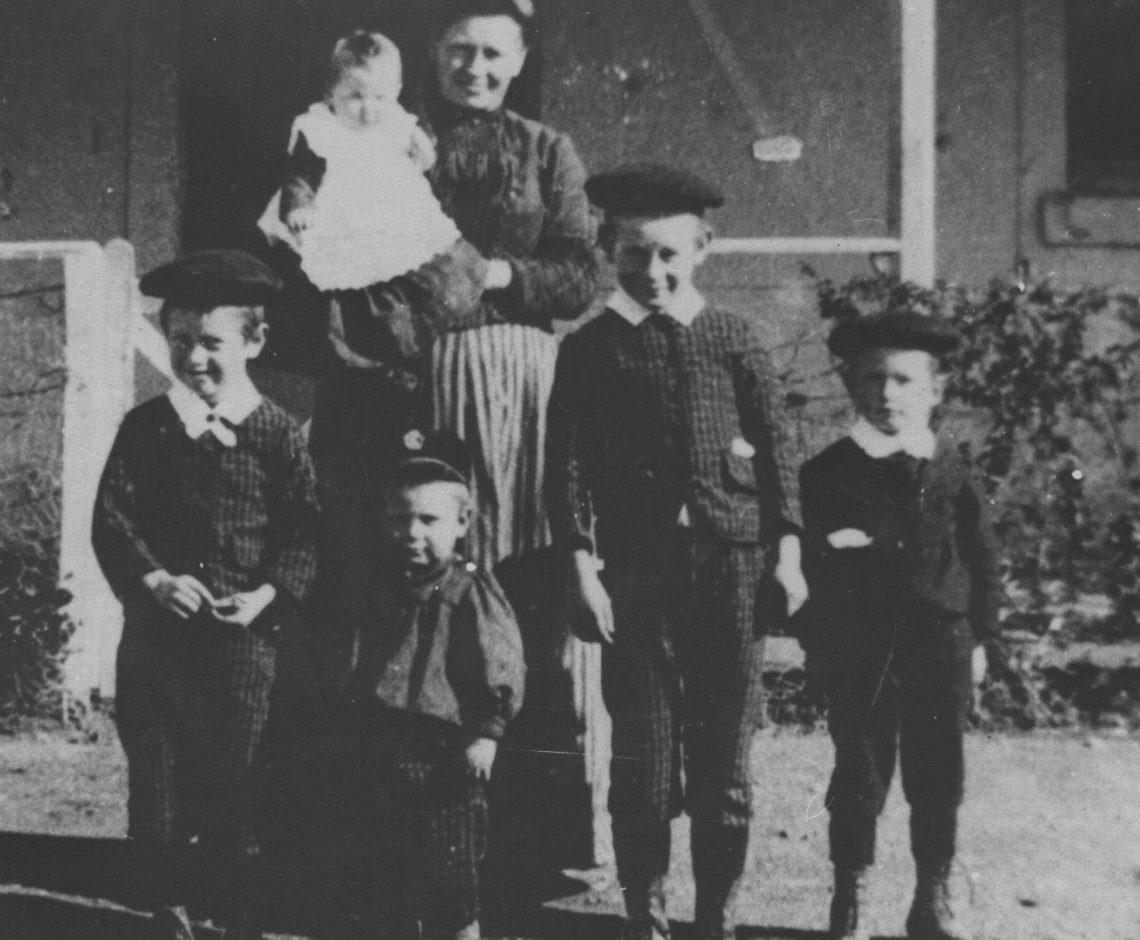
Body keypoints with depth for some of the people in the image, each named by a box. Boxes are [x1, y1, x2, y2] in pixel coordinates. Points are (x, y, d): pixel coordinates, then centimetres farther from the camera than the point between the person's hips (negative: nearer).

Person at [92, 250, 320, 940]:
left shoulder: (277, 433, -4)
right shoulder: (146, 427, 1)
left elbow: (305, 530, -4)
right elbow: (112, 517, -3)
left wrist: (270, 593, -18)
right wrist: (154, 578, -18)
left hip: (243, 632, -2)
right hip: (156, 630, 2)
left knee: (238, 777, 5)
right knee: (156, 771, 8)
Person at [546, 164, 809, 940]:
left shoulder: (734, 339, 7)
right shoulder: (589, 351, 4)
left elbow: (776, 445, 6)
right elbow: (569, 465, 0)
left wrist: (787, 547, -1)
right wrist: (582, 563, -8)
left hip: (730, 561, 1)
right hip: (635, 564, -1)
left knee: (726, 753, 5)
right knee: (643, 756, 3)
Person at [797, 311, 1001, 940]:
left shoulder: (950, 472, 1)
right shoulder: (828, 473, -2)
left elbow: (981, 557, 7)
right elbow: (811, 564, 1)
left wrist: (977, 637, 5)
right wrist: (817, 645, -2)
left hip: (939, 643, 1)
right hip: (857, 650, -1)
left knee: (938, 783, 7)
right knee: (858, 781, 5)